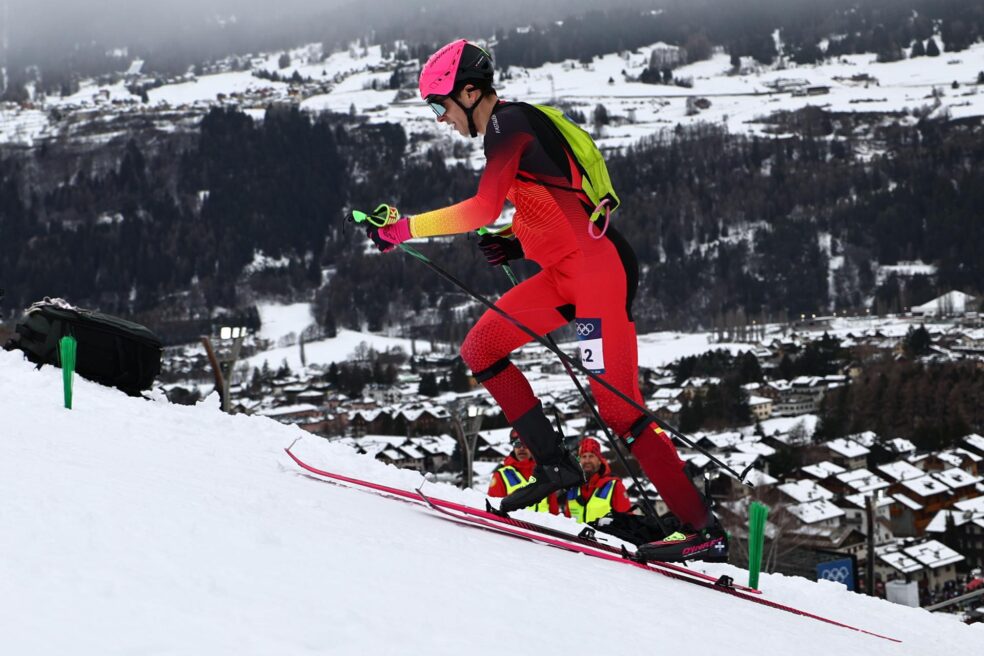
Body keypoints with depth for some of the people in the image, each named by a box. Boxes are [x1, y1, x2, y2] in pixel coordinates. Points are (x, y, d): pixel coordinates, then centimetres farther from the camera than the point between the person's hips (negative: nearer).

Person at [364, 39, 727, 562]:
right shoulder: (514, 125, 18)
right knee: (480, 350, 9)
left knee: (618, 408, -11)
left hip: (598, 270, -10)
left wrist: (405, 229, -20)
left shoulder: (507, 127, -12)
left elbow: (483, 208, -25)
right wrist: (520, 241, 13)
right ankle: (554, 464, 8)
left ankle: (704, 528, -9)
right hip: (565, 272, 10)